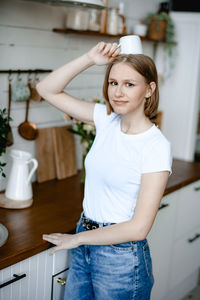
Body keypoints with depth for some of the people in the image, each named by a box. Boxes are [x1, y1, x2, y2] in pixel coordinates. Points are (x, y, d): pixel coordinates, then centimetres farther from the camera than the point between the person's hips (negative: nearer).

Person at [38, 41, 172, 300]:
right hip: (84, 249, 6)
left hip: (121, 258, -5)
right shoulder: (106, 119, -3)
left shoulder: (156, 146, -20)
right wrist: (90, 59, -13)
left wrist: (78, 238, -10)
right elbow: (47, 89, -1)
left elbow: (139, 228, -20)